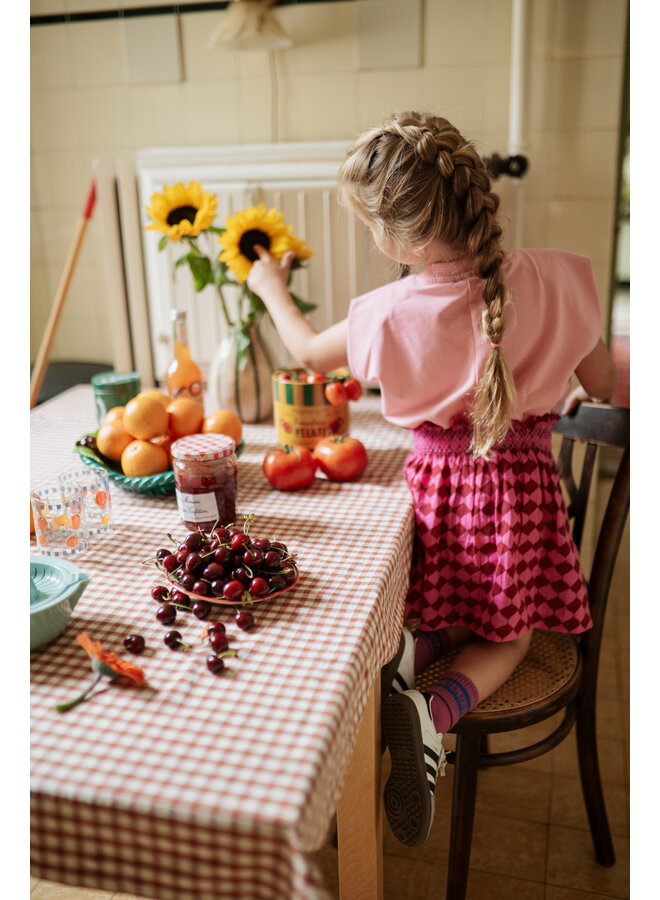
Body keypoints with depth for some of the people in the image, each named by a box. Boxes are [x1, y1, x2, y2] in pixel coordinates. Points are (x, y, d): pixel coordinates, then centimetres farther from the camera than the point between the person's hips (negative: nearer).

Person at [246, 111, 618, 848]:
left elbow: (309, 351, 8)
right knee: (507, 633, 18)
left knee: (442, 612, 28)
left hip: (434, 479, 1)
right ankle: (433, 711, -13)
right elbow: (603, 385, 1)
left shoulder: (389, 312, -13)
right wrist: (566, 398, 25)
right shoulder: (553, 280, -13)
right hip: (519, 481, 0)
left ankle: (408, 647, -8)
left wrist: (272, 289, 26)